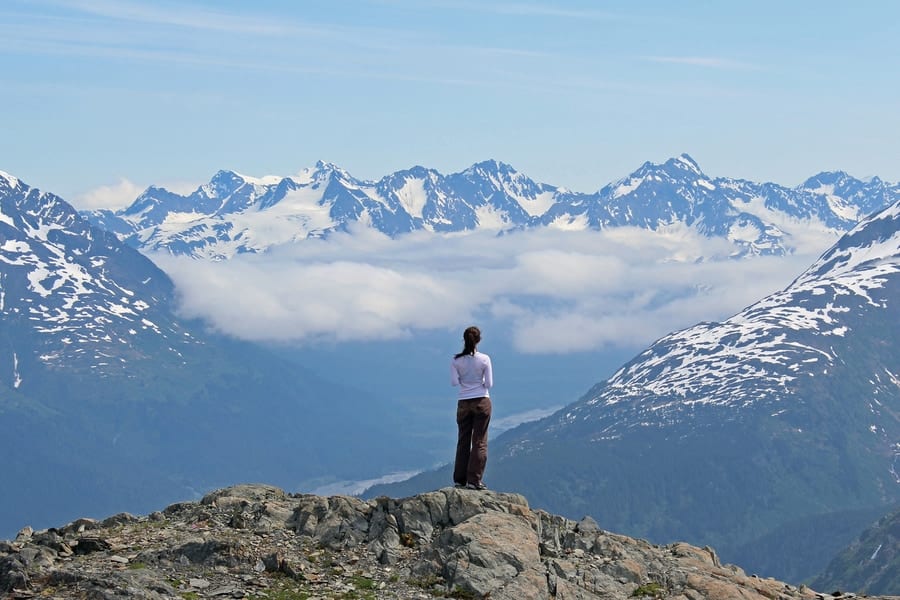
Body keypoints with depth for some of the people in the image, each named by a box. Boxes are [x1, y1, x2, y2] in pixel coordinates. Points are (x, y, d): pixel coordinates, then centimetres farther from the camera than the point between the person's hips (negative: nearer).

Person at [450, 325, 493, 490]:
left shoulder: (456, 360, -5)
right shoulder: (484, 359, -9)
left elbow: (454, 382, -4)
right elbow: (489, 384, -6)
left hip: (463, 403, 2)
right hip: (481, 401, -2)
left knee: (463, 441, 11)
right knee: (480, 441, 2)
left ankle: (459, 479, 11)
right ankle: (474, 480, -2)